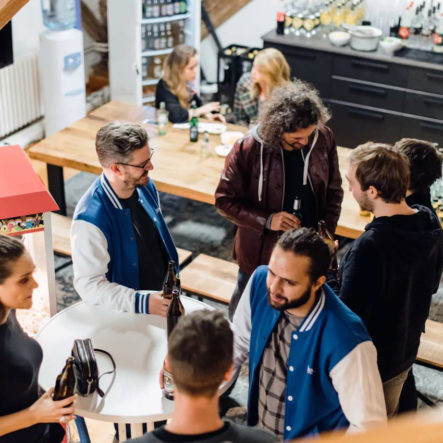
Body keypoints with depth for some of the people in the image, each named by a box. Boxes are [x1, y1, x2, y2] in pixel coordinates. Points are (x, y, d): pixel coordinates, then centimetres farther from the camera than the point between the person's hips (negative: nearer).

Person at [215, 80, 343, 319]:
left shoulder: (323, 138, -8)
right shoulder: (248, 148, -17)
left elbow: (334, 191, 5)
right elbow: (224, 200, -10)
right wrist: (266, 220, -23)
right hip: (260, 253, -2)